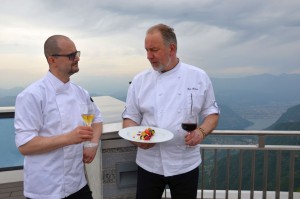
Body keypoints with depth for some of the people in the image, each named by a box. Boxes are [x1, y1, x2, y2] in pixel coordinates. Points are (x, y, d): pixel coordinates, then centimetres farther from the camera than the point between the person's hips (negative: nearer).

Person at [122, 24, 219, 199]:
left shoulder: (199, 77, -4)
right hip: (149, 164, 1)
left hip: (186, 164, 0)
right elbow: (130, 117, 2)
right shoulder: (140, 80, -2)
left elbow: (212, 113, 2)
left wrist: (201, 132, -17)